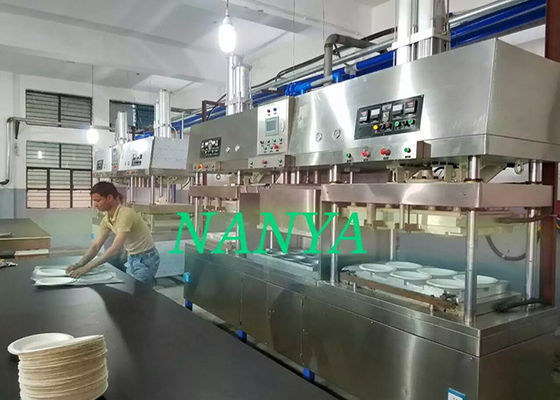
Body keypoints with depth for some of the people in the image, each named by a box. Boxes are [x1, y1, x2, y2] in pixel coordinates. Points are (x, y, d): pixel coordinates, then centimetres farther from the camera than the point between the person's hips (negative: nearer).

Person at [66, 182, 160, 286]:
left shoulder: (126, 214, -26)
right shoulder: (106, 220, 0)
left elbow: (115, 248, -31)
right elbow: (96, 245, 2)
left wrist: (88, 267, -31)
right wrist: (79, 264, -12)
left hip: (146, 259, -8)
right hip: (132, 258, 8)